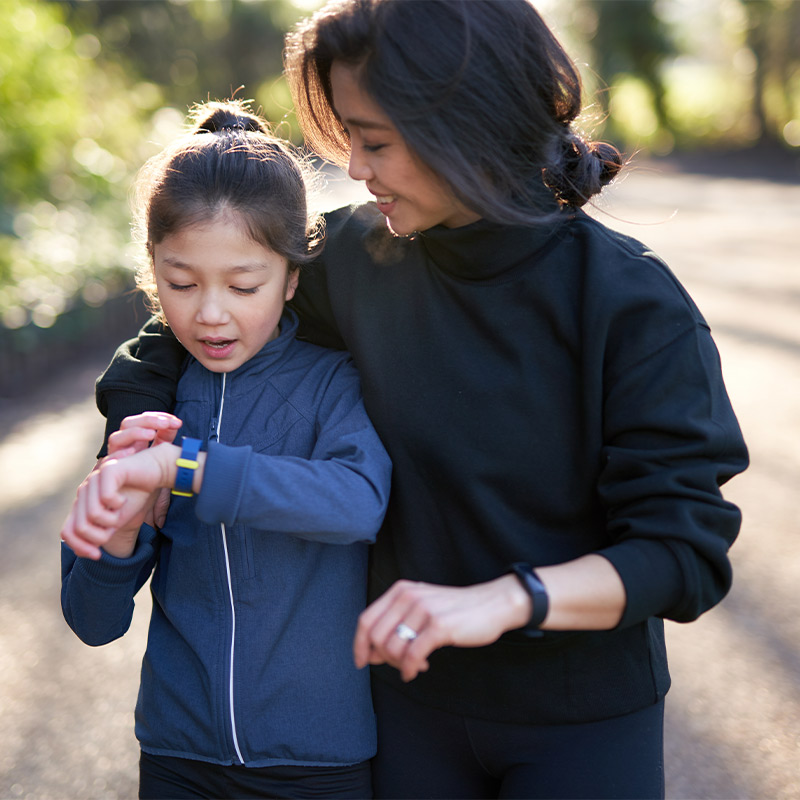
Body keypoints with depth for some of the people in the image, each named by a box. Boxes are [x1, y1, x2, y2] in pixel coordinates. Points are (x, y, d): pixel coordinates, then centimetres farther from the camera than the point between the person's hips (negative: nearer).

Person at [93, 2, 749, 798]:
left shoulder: (632, 303, -20)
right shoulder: (358, 254, -8)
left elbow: (686, 551, -22)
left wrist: (499, 601, -35)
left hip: (581, 720, -3)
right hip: (412, 701, 3)